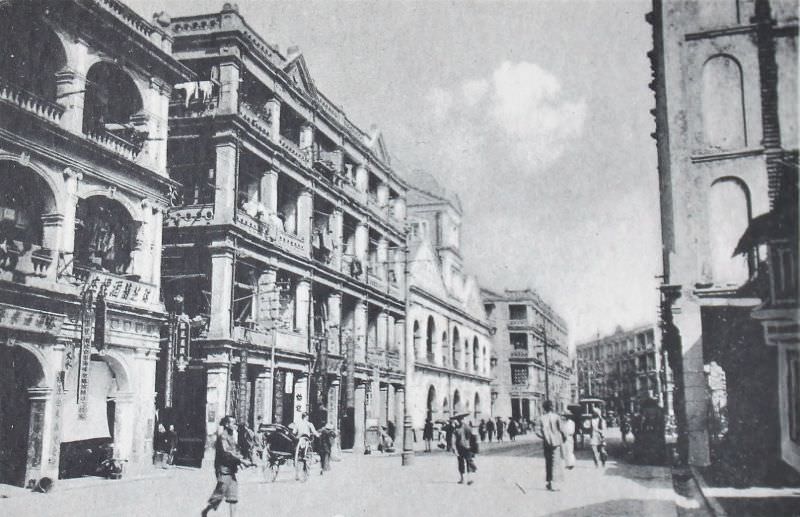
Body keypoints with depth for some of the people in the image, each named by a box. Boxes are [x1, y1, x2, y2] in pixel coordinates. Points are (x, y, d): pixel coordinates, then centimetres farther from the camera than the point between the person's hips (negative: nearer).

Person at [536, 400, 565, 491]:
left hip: (546, 443, 3)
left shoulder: (541, 418, -1)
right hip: (556, 442, -3)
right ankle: (552, 483, -11)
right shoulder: (556, 417, -8)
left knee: (548, 462, 15)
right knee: (555, 462, -2)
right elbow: (561, 429, -8)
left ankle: (549, 482, 20)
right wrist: (563, 438, 9)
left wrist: (544, 437, 5)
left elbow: (538, 431, -7)